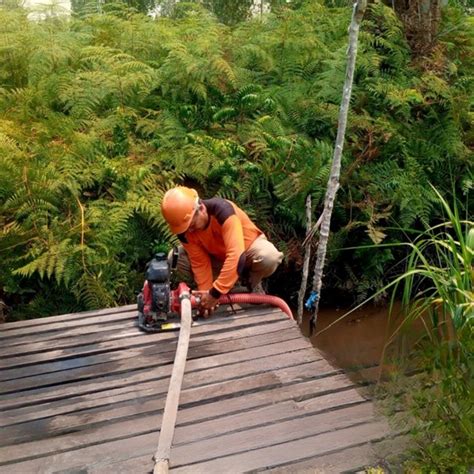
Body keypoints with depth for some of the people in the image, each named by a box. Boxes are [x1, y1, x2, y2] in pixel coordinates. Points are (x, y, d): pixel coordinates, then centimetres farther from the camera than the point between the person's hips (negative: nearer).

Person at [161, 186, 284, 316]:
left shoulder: (222, 210, -39)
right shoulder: (184, 229, -22)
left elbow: (236, 255, -46)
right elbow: (200, 262, -15)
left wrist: (215, 292, -46)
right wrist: (205, 292, -25)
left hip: (248, 247, -4)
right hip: (217, 255, 4)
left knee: (269, 257, -39)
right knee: (177, 257, -16)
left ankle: (252, 282, -4)